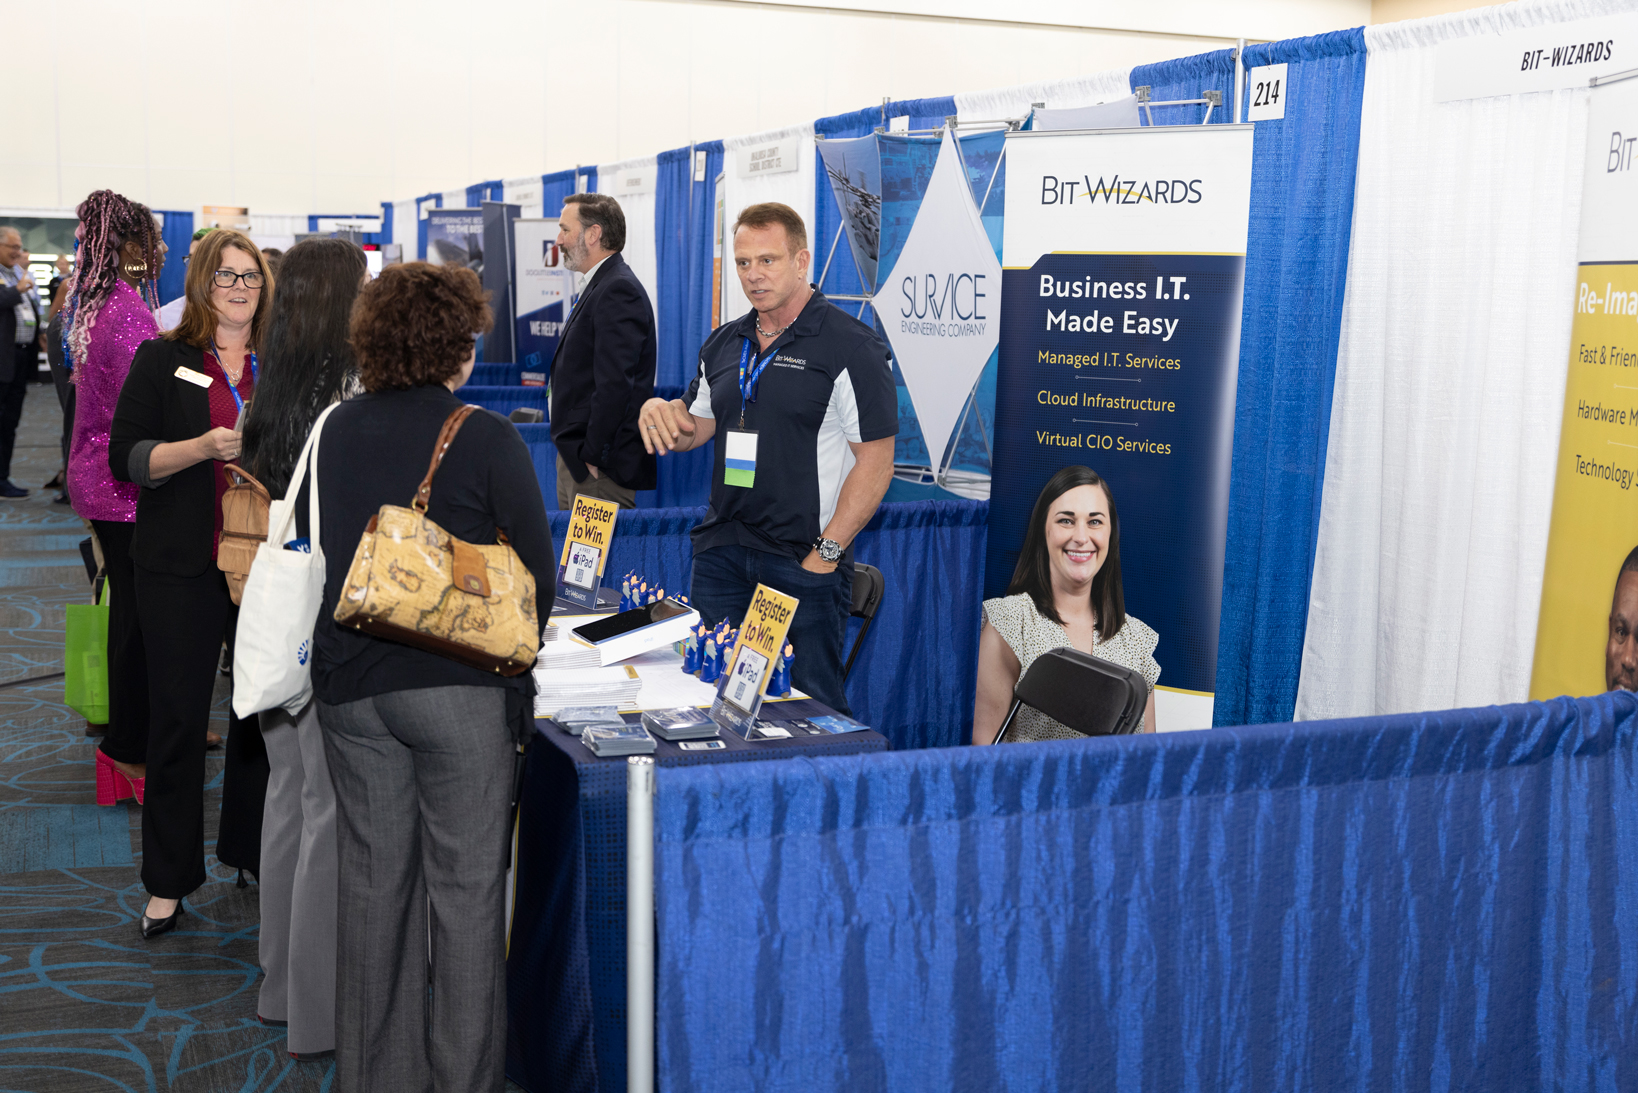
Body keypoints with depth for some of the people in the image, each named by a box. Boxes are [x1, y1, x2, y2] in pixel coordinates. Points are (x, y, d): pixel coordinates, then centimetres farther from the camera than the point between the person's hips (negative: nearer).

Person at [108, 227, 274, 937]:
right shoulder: (162, 361, 2)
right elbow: (126, 457, -5)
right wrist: (204, 446, -19)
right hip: (182, 566, -2)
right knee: (177, 718, 3)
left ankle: (252, 849, 26)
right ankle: (168, 880, 14)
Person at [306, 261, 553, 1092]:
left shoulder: (337, 430, 5)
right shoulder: (487, 439, -9)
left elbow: (309, 535, 15)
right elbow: (538, 570, -5)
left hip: (349, 681, 5)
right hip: (458, 687, -5)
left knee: (372, 882, 13)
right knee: (466, 887, 5)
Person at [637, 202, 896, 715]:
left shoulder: (851, 347, -8)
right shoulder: (724, 344, 13)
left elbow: (875, 462, -11)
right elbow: (695, 430, 23)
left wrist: (826, 552, -15)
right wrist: (660, 412, -1)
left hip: (804, 560, -6)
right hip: (721, 552, 6)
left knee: (808, 701, -2)